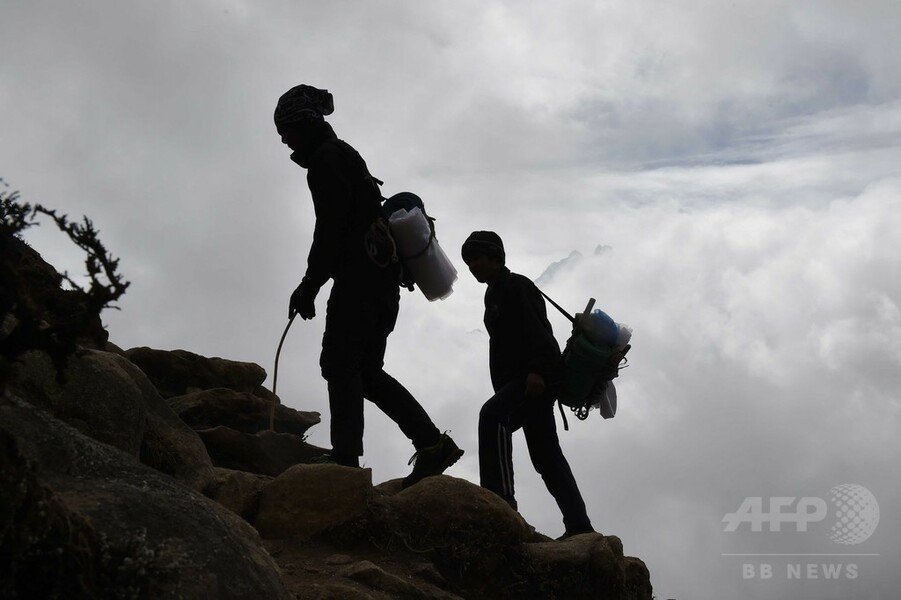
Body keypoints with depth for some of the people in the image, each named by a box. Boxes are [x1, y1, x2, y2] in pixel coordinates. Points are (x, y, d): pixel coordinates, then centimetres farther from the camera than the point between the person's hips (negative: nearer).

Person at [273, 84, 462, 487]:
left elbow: (332, 226, -14)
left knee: (339, 363, -12)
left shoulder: (327, 158, -3)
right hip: (384, 274, 10)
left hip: (359, 273, -10)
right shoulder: (346, 156, 27)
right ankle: (432, 443, 0)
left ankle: (345, 456, -19)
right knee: (366, 370, 7)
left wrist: (310, 284, -16)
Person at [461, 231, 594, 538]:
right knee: (546, 454, 8)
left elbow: (538, 331, -18)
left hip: (538, 378, -11)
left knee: (492, 415, -30)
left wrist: (537, 370, -31)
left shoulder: (516, 286, -4)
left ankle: (500, 498, -38)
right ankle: (579, 525, 9)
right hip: (516, 382, 11)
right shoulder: (494, 295, 25)